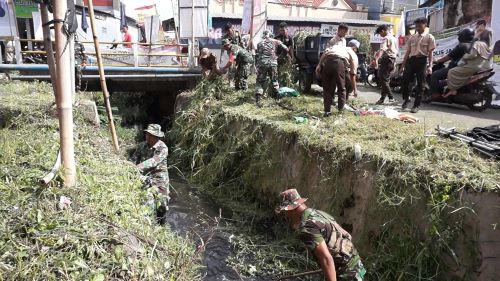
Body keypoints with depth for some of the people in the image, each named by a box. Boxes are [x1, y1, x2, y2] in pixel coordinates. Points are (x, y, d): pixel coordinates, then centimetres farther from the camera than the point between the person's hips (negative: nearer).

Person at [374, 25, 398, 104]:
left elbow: (382, 49, -27)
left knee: (383, 79, -9)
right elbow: (396, 51, 25)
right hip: (393, 59, 10)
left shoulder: (386, 38, -11)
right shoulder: (394, 38, 20)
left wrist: (376, 59, -39)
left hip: (387, 59, -10)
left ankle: (391, 97, -12)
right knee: (385, 79, 12)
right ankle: (382, 98, 14)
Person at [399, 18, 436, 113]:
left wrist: (430, 66, -12)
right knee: (404, 81, -3)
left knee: (420, 84, -1)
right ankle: (406, 99, 21)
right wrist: (403, 65, 10)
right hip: (411, 60, 4)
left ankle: (416, 105, 4)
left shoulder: (429, 37, 4)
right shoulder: (412, 37, 16)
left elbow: (430, 53, -1)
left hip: (422, 60, -3)